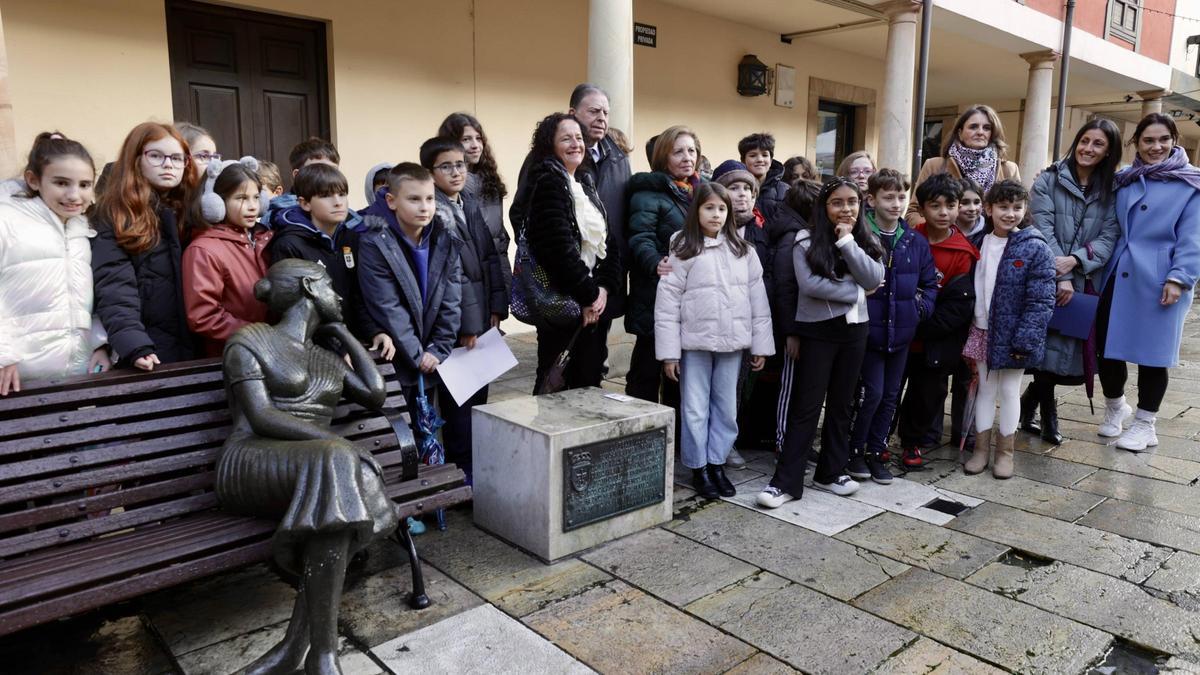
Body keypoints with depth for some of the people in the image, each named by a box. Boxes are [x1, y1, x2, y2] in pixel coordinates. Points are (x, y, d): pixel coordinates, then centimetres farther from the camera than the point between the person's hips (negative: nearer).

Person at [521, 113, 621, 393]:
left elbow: (608, 240, 10)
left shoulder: (587, 181, 14)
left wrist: (604, 288, -4)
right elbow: (560, 247, -19)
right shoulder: (547, 183, -10)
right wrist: (589, 295, -13)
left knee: (589, 381, 11)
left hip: (596, 303, 7)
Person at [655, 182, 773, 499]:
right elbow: (667, 301, -7)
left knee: (726, 407, 12)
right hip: (694, 343, -3)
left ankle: (717, 464, 26)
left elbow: (758, 298, 7)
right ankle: (698, 468, 20)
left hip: (732, 343, 3)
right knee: (695, 409, 6)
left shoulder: (743, 250, 6)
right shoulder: (683, 249, -5)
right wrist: (669, 352, -11)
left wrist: (761, 344, 3)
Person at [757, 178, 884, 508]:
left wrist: (847, 242, -14)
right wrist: (855, 292, -10)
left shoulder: (866, 240, 7)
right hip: (817, 331, -4)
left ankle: (831, 471, 25)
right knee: (807, 406, -4)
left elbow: (874, 279, -9)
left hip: (853, 330, 4)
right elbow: (809, 284, -18)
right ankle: (786, 480, 1)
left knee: (841, 404, 12)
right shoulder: (806, 239, -6)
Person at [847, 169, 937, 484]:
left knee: (890, 396, 12)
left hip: (901, 331, 5)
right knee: (872, 393, -4)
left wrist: (922, 307, 1)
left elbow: (931, 282, 16)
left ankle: (876, 452, 26)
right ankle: (854, 451, 16)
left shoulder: (917, 242, 7)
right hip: (867, 329, -5)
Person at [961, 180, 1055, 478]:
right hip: (981, 330, 4)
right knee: (985, 388, 13)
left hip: (1011, 335, -4)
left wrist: (1024, 340, -18)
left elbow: (1041, 300, -13)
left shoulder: (1035, 248, -10)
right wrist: (967, 330, 6)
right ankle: (981, 447, 23)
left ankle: (1005, 450, 22)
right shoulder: (979, 243, 4)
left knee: (1009, 390, 8)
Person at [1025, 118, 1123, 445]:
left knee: (1071, 351, 5)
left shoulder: (1112, 190, 9)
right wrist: (1061, 277, -17)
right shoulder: (1048, 180, -1)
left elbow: (1109, 237, 0)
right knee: (1050, 347, -2)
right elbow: (1044, 231, -9)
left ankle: (1028, 405, 27)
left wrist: (1075, 260, -18)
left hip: (1086, 282, 3)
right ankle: (1048, 415, 18)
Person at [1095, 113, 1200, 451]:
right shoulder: (1123, 180, 12)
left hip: (1158, 280, -4)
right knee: (1107, 346, 6)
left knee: (1152, 352, 3)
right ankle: (1115, 406, 30)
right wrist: (1097, 263, 9)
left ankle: (1144, 424, 17)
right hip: (1118, 275, 4)